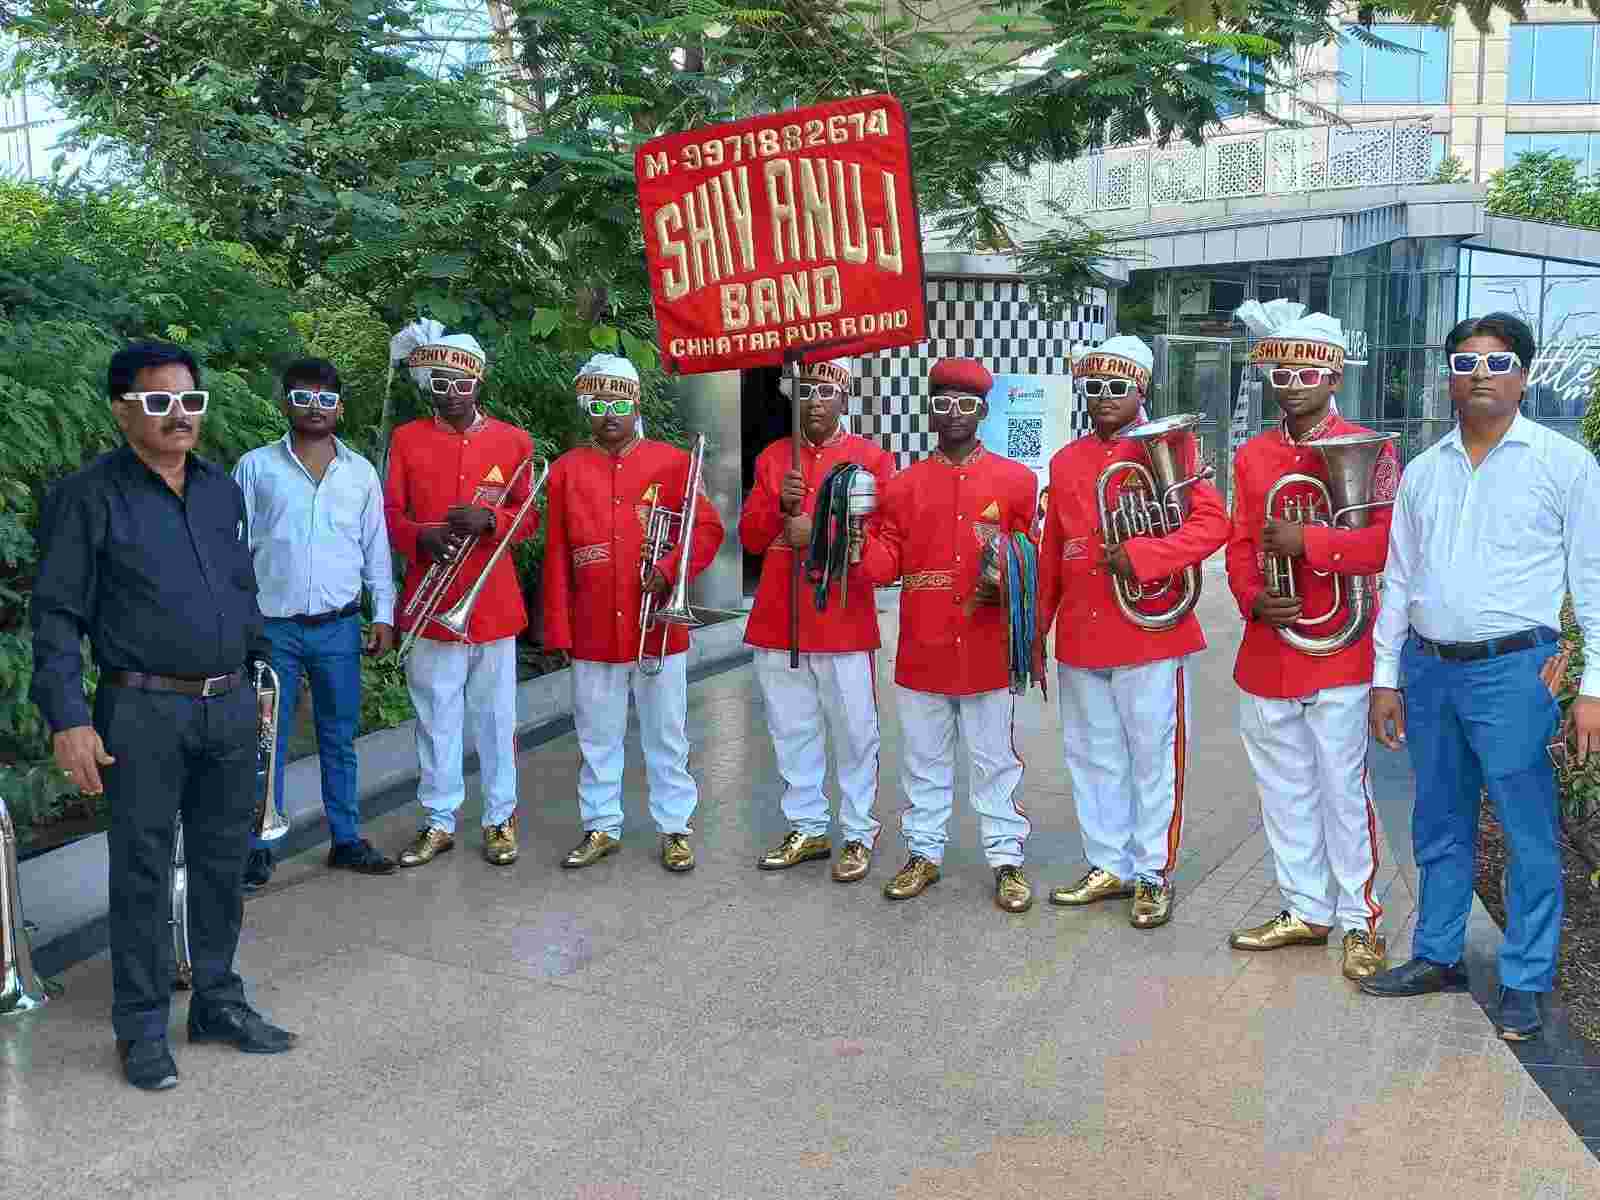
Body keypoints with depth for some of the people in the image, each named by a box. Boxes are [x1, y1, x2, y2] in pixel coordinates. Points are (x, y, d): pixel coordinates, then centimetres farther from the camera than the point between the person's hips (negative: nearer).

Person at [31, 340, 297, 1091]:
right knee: (142, 871, 4)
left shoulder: (224, 491, 11)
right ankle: (141, 1027, 17)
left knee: (223, 861, 13)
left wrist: (259, 675, 16)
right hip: (144, 712, -5)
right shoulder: (88, 497, -6)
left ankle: (218, 1002, 28)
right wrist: (68, 720, -15)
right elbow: (57, 615, -8)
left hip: (230, 706, 5)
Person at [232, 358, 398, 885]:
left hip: (339, 627, 2)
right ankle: (259, 847, 12)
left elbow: (376, 549, 9)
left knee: (339, 738, 10)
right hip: (271, 626, -2)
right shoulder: (255, 466, 0)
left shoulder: (360, 471, 6)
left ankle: (346, 838, 20)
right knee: (266, 739, 3)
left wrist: (384, 614, 4)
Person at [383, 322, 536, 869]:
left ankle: (501, 819, 19)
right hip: (431, 606, 0)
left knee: (495, 717, 7)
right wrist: (419, 537, -17)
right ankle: (439, 821, 19)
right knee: (436, 718, 7)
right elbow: (390, 513, 5)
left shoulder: (513, 441, 4)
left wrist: (489, 520, -16)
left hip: (493, 605, 0)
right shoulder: (407, 439, 5)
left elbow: (529, 519, 5)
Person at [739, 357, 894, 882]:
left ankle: (858, 835, 16)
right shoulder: (772, 458, 11)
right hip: (778, 619, 4)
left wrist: (819, 534, -18)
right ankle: (806, 829, 25)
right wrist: (780, 506, -11)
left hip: (843, 620, -4)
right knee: (792, 732, 12)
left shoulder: (872, 458, -1)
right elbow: (750, 537, 8)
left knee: (854, 734, 3)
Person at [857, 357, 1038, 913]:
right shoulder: (904, 485, 6)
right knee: (925, 760, 13)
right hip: (922, 651, 2)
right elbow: (885, 563, 4)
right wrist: (860, 535, -13)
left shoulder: (1016, 480, 1)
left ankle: (1006, 859, 17)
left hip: (988, 650, -2)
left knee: (996, 760, 6)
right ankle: (923, 853, 25)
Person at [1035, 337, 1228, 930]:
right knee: (1092, 758, 13)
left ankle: (1153, 875, 15)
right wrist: (1036, 630, 15)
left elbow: (1212, 523, -12)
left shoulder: (1167, 447, -3)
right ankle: (1109, 865, 26)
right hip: (1080, 637, 6)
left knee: (1152, 760, 4)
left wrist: (1141, 556, -23)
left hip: (1149, 632, -5)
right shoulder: (1065, 462, 12)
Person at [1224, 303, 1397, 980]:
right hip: (1266, 655, 5)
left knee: (1344, 791, 1)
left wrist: (1308, 541, -21)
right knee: (1284, 792, 13)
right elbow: (1240, 544, 10)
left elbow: (1388, 542, -13)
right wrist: (1254, 600, -8)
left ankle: (1359, 922, 14)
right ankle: (1305, 910, 27)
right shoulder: (1251, 456, 10)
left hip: (1339, 653, -5)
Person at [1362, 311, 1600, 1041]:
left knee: (1529, 834, 2)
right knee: (1440, 828, 15)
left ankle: (1524, 983, 14)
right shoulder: (1422, 472, 12)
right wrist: (1385, 676, 12)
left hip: (1512, 671, -4)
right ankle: (1438, 956, 29)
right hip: (1429, 670, 5)